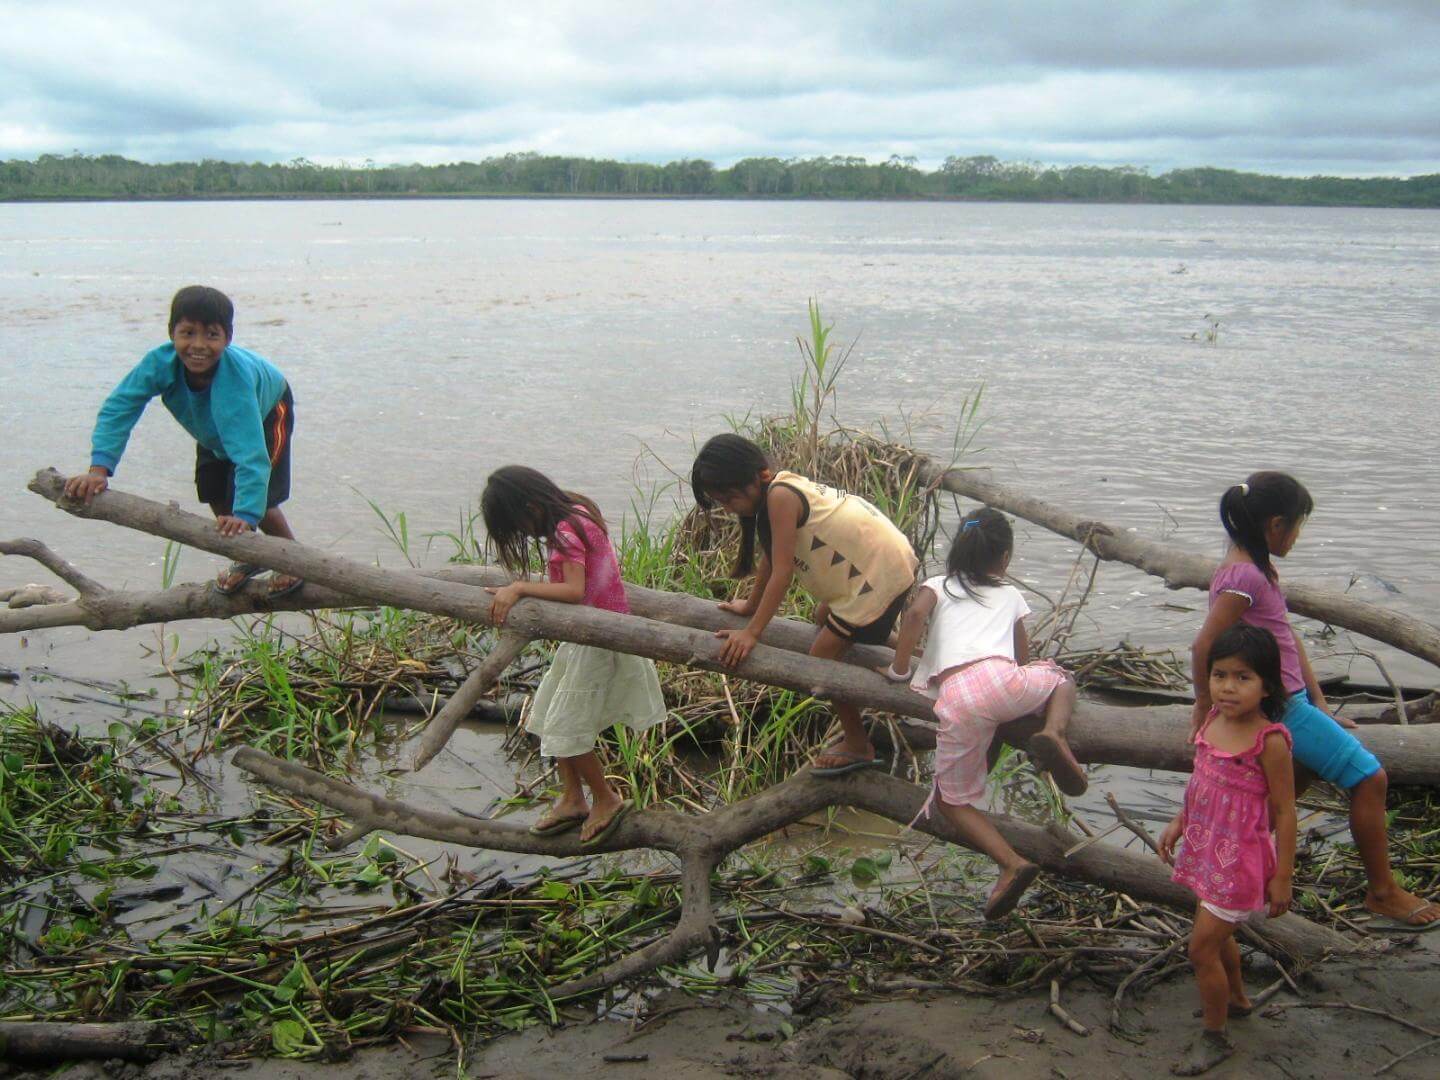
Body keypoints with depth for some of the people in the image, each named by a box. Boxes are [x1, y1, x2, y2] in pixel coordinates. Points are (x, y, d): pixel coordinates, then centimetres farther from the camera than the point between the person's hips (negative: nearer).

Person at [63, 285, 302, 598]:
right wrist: (99, 469, -43)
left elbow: (250, 450, -53)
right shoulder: (160, 362, -37)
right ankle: (249, 558, 35)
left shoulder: (235, 377, -49)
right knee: (214, 493, 8)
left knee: (255, 498, -16)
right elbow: (118, 408, -32)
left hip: (268, 411, -5)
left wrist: (245, 515, -61)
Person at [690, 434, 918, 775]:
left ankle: (857, 747, 12)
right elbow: (769, 558, 16)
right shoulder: (778, 488, 5)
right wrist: (750, 606, 26)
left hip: (881, 572, -10)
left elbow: (781, 572, -22)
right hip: (887, 557, 10)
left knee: (823, 656, -3)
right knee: (825, 618, 29)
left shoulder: (780, 496, -23)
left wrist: (752, 632, -19)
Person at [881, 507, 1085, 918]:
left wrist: (898, 670, 10)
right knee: (1061, 679, 33)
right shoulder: (1010, 595, 28)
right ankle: (1054, 733, -1)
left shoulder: (937, 586, 22)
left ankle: (1012, 864, -7)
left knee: (951, 798, 17)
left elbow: (914, 614, -1)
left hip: (956, 696, -1)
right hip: (1004, 683, 1)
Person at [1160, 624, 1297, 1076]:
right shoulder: (1213, 720, -2)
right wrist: (1178, 823, 12)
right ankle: (1236, 998, 50)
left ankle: (1215, 1037, 15)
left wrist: (1282, 876, -14)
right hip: (1206, 848, 7)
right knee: (1217, 933, 25)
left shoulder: (1269, 740, -22)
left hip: (1240, 857, -7)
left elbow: (1284, 811, -17)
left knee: (1202, 946, -3)